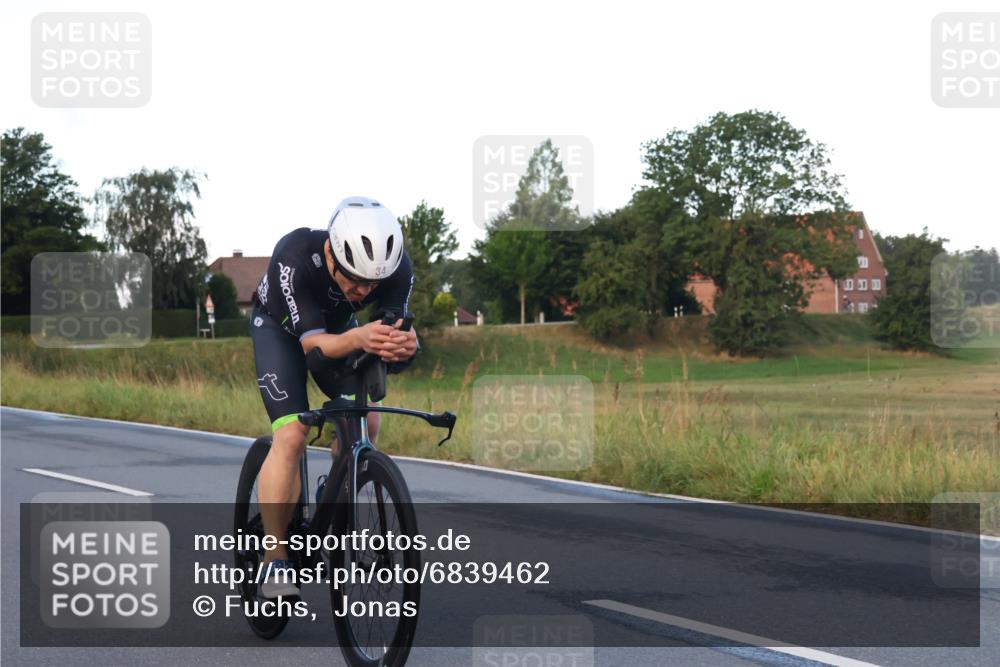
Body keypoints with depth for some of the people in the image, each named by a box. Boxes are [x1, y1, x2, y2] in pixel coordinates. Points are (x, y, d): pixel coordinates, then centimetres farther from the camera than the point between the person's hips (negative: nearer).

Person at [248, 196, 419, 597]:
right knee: (291, 435, -19)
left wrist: (403, 346, -56)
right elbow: (313, 343, -42)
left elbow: (395, 330, -31)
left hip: (337, 324, 4)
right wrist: (358, 339, -62)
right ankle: (274, 563, -14)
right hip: (280, 326, -4)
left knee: (366, 422, -11)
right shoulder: (295, 258, -40)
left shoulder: (396, 266, -30)